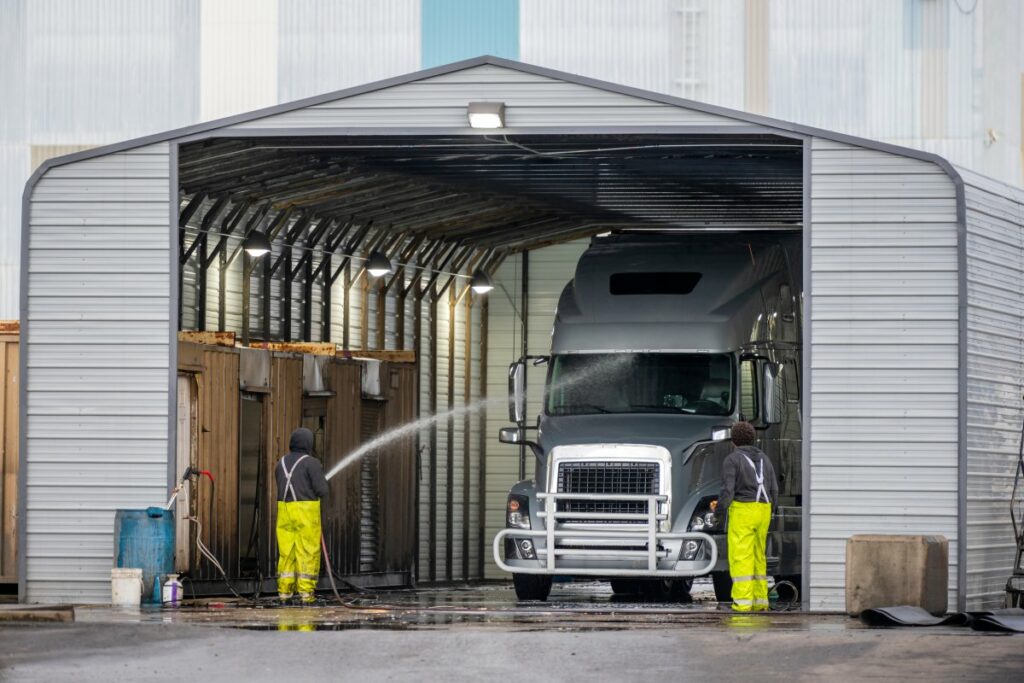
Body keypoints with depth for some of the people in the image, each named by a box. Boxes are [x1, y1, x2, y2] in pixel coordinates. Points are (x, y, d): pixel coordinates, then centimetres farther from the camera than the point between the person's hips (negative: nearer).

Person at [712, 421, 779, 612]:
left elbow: (728, 491, -13)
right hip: (763, 511, 6)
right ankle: (760, 600, 13)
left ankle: (743, 602, -13)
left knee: (740, 558, -6)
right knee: (758, 557, 14)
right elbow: (774, 491, 10)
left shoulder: (731, 460, -6)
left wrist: (718, 507, 5)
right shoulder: (764, 459, 13)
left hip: (742, 511, -6)